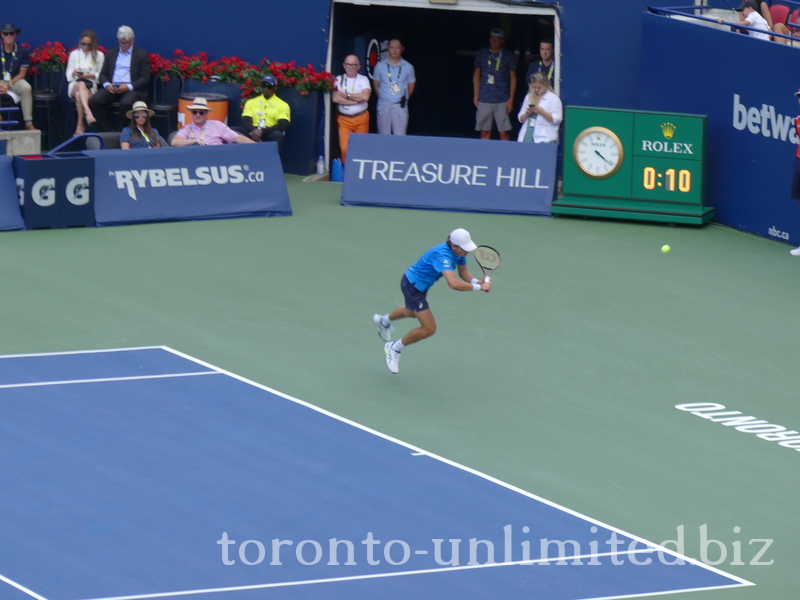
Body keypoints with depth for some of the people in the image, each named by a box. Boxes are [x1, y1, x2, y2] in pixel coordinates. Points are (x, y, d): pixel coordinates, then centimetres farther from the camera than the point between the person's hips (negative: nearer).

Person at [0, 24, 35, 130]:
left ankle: (28, 123, -33)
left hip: (16, 81, -1)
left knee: (26, 87, -34)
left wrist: (9, 84, -18)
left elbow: (22, 74, -3)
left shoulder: (22, 52, -3)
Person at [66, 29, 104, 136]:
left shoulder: (99, 56, 12)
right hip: (74, 86, 1)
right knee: (81, 84, -39)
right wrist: (74, 73, -12)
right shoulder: (74, 54, 16)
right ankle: (88, 113, -60)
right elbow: (68, 75, 12)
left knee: (79, 95, -38)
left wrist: (90, 75, -11)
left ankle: (80, 126, -38)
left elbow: (101, 75, 7)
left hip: (91, 87, -1)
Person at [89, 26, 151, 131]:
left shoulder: (142, 54, 8)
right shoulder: (111, 53, 20)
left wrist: (128, 86, -15)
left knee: (126, 103, -38)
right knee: (94, 101, -25)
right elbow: (103, 74, 16)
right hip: (112, 87, 4)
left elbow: (145, 78, 0)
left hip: (132, 89, -3)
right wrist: (107, 84, -8)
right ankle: (106, 131, -17)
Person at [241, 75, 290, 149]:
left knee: (277, 134, -37)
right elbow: (245, 121, 4)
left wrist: (262, 131, -22)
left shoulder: (283, 105, 7)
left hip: (270, 136, -1)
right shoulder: (251, 102, 16)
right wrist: (253, 132, -21)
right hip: (254, 134, 2)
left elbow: (282, 125, -7)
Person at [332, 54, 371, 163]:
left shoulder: (363, 79, 5)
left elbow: (365, 96, -13)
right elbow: (335, 98, -10)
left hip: (361, 118, 0)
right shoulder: (339, 79, 5)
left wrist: (346, 95, -9)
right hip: (344, 119, 0)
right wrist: (355, 100, -13)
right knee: (345, 149, -12)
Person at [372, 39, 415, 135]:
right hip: (383, 106, 1)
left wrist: (404, 98, 10)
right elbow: (376, 85, 13)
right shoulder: (380, 66, 5)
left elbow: (411, 87, 12)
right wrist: (383, 97, 10)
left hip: (400, 106, -1)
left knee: (400, 136, -8)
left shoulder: (408, 67, 4)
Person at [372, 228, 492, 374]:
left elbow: (463, 272, 4)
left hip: (421, 284, 10)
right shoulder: (443, 255, -39)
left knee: (412, 312, 38)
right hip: (412, 286, -10)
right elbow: (453, 283, -50)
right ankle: (394, 349, 13)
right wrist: (479, 287, -42)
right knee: (429, 328, -9)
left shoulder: (459, 251, -12)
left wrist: (475, 281, -17)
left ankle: (384, 321, 67)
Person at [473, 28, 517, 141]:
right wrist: (476, 95, 11)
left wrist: (511, 99, -2)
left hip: (502, 101, -2)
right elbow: (477, 74, 17)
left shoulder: (508, 55, 1)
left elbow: (513, 77, 4)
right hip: (484, 100, 2)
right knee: (485, 131, 2)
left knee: (504, 132, -6)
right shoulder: (482, 54, 8)